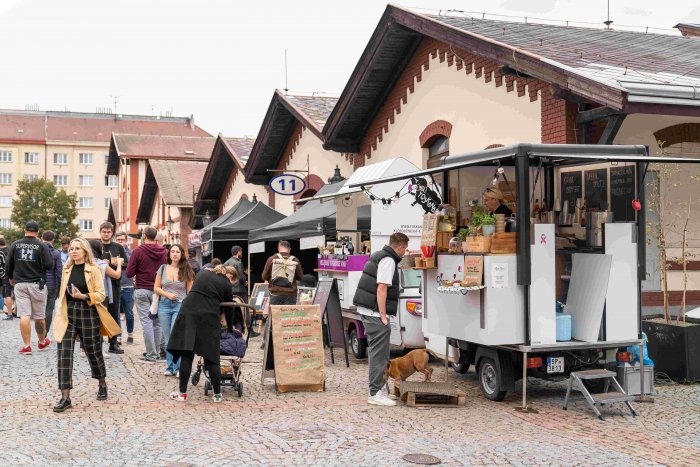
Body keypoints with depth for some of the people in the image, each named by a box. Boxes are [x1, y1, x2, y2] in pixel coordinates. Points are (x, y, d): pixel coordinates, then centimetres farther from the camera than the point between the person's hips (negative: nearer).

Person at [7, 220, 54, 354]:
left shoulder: (15, 245, 1)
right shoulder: (41, 246, -7)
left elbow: (9, 264, 7)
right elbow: (49, 265, -11)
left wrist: (11, 277, 25)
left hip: (20, 284, 1)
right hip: (37, 284, -1)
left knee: (24, 315, -1)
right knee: (39, 316, 11)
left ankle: (26, 346, -4)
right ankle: (42, 341, 28)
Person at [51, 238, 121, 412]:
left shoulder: (93, 270, -4)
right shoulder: (66, 269, 10)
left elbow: (101, 294, -8)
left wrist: (83, 296, -23)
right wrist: (61, 312, 18)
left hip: (88, 314, -4)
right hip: (68, 315, 4)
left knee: (93, 351, 11)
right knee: (64, 354, -8)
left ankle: (102, 384, 37)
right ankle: (65, 397, -6)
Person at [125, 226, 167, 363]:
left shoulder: (138, 251, -8)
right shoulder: (164, 252, 1)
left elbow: (129, 273, -7)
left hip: (142, 291, -3)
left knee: (146, 322, -1)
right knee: (157, 322, 11)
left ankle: (151, 355, -2)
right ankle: (157, 352, 14)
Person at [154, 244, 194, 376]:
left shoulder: (187, 271, 2)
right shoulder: (163, 268, 7)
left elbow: (190, 292, 2)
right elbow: (156, 287, 9)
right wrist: (167, 294, -8)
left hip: (181, 306, -3)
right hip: (164, 305, 3)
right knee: (167, 339, 7)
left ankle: (178, 367, -5)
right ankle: (170, 367, 17)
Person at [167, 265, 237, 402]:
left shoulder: (203, 272, 22)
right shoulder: (226, 284, 10)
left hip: (189, 312, 3)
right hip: (209, 318, -2)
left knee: (186, 354, 4)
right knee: (212, 356, 5)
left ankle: (182, 393, 7)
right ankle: (217, 394, 10)